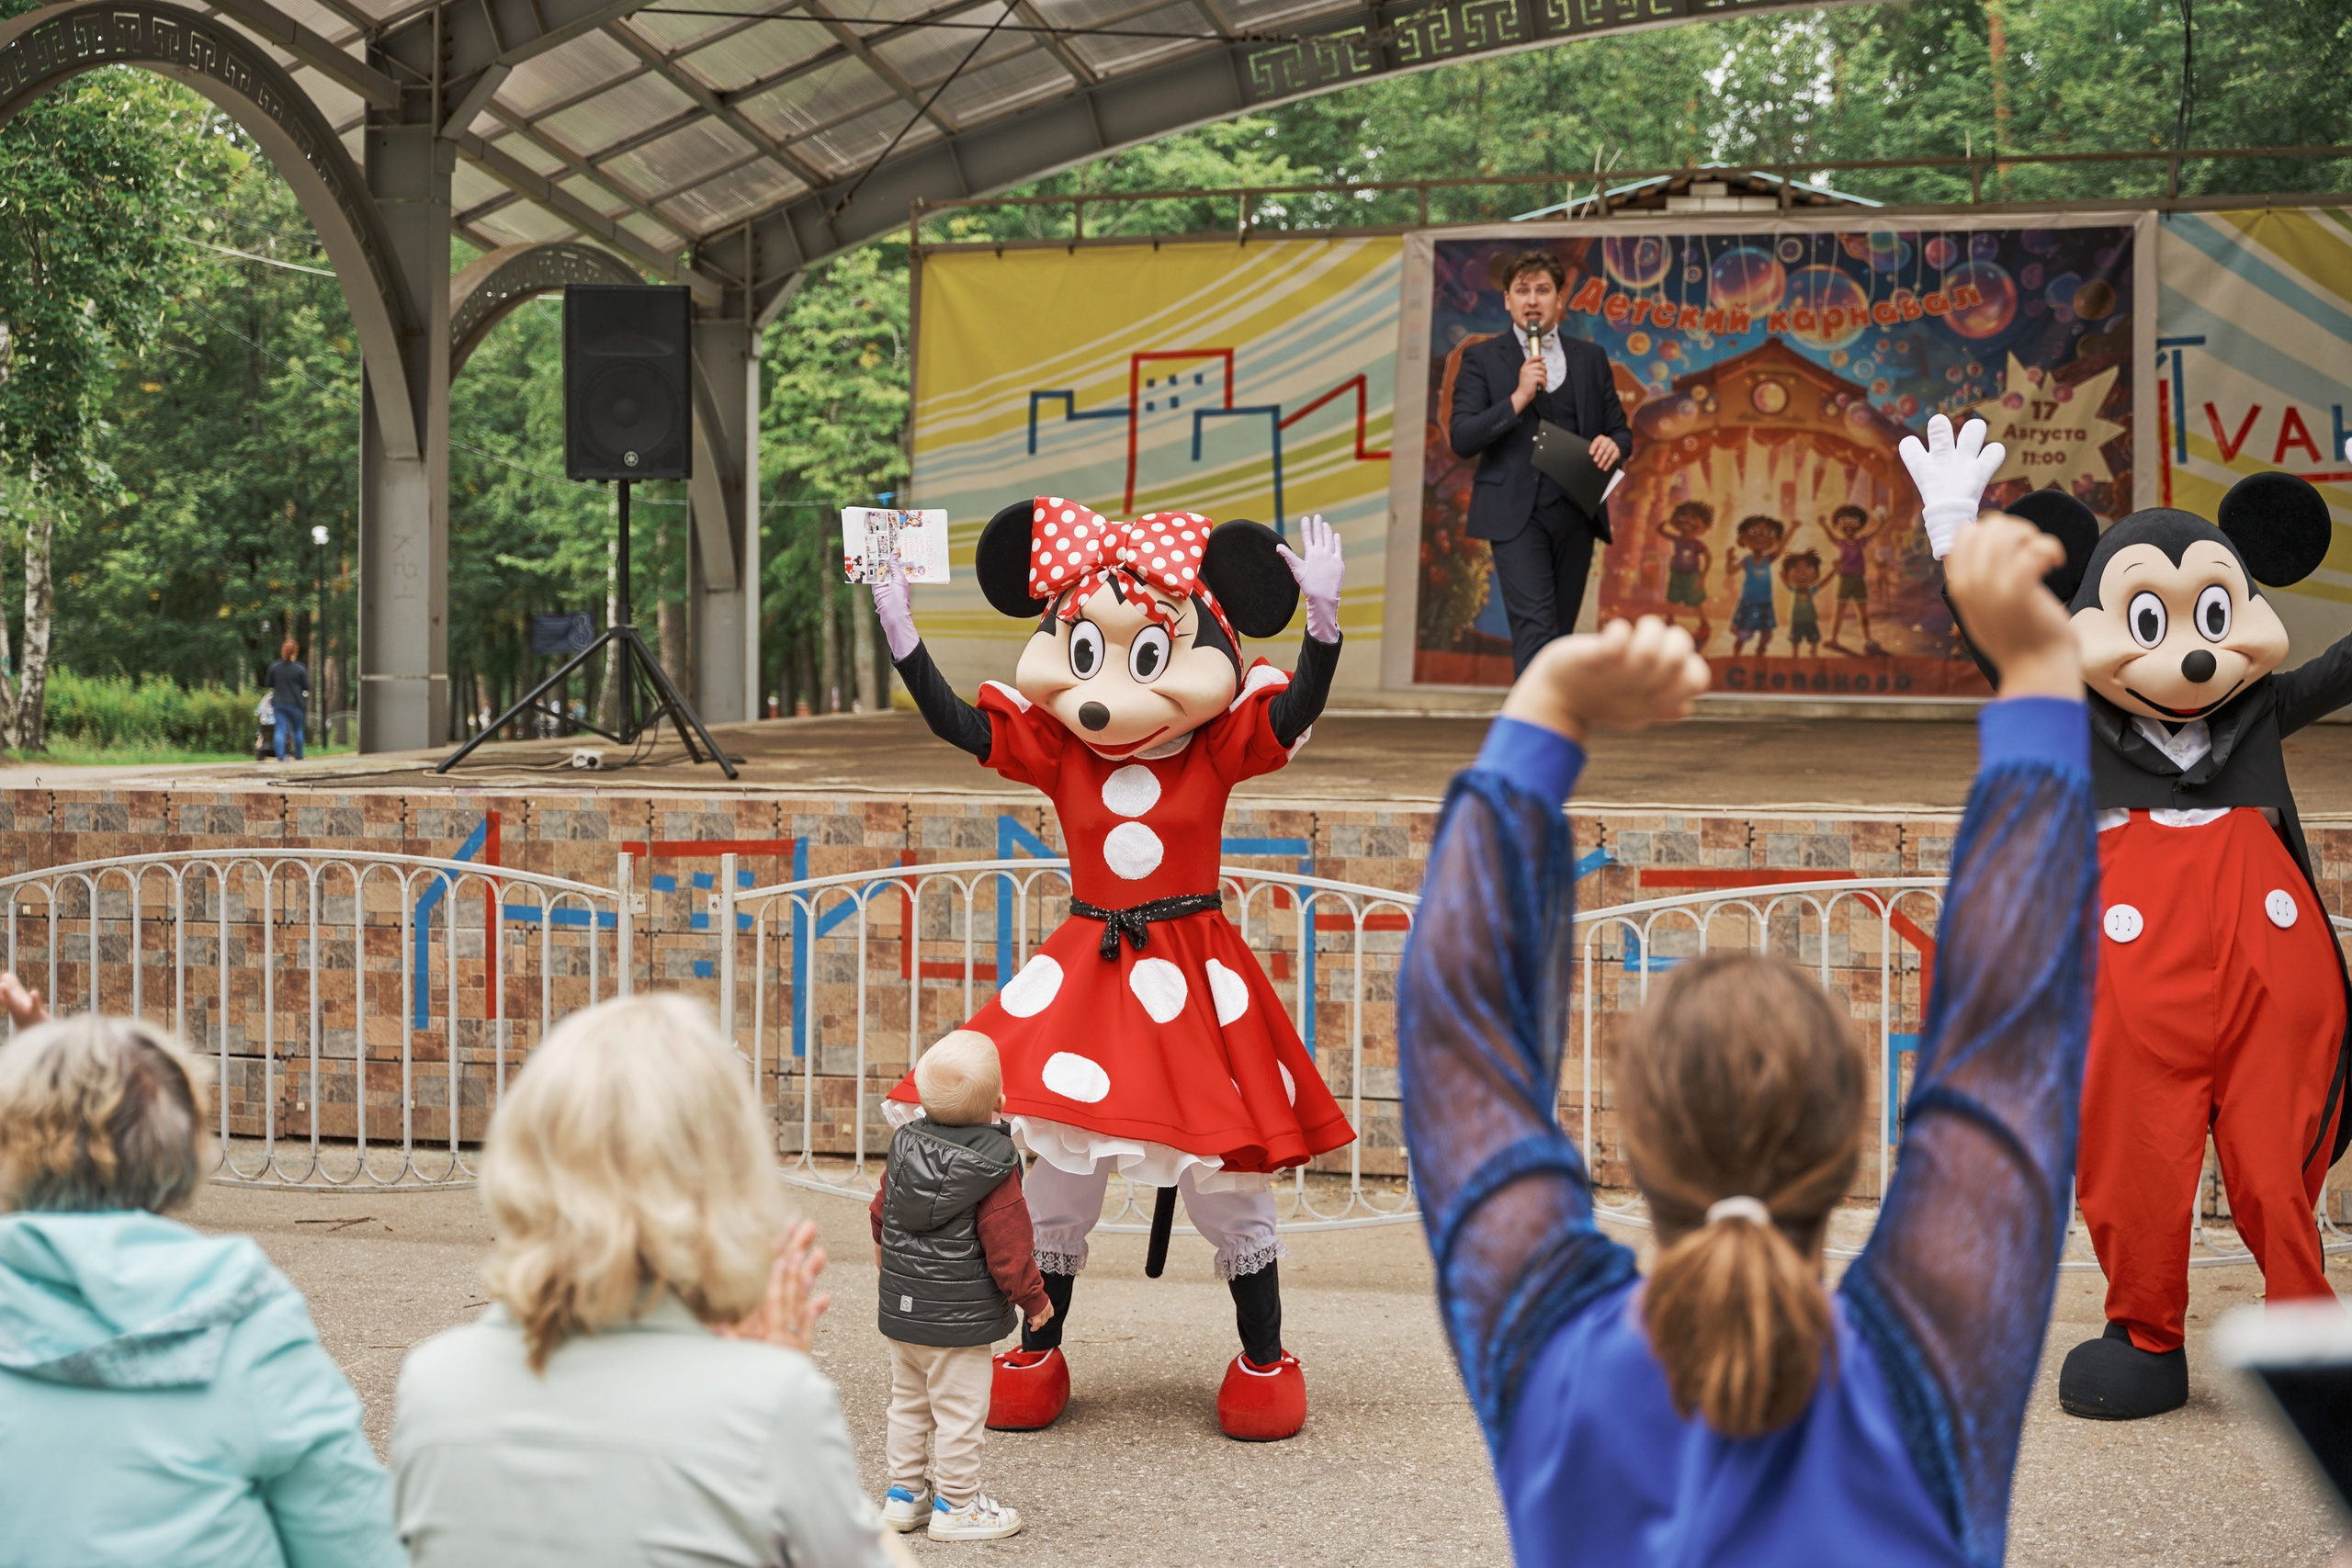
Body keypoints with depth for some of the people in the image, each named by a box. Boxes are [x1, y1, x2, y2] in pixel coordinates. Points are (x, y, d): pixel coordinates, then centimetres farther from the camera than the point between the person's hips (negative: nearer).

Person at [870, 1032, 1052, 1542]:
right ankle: (956, 1506, 12)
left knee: (908, 1403, 19)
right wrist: (1033, 1298, -2)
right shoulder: (995, 1168, -20)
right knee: (960, 1411, 4)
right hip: (960, 1318, -7)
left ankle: (904, 1494, 28)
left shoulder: (903, 1145, -1)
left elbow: (882, 1209, 15)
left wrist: (886, 1250, 36)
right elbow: (1007, 1244, -17)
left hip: (901, 1308, 7)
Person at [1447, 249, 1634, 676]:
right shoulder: (1482, 359, 4)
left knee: (1560, 633, 9)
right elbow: (1461, 439, -6)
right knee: (1536, 627, -17)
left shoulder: (1591, 358, 14)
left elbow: (1620, 430, 17)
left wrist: (1614, 445, -8)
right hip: (1516, 513, -4)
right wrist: (1518, 398, -17)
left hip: (1575, 513, 4)